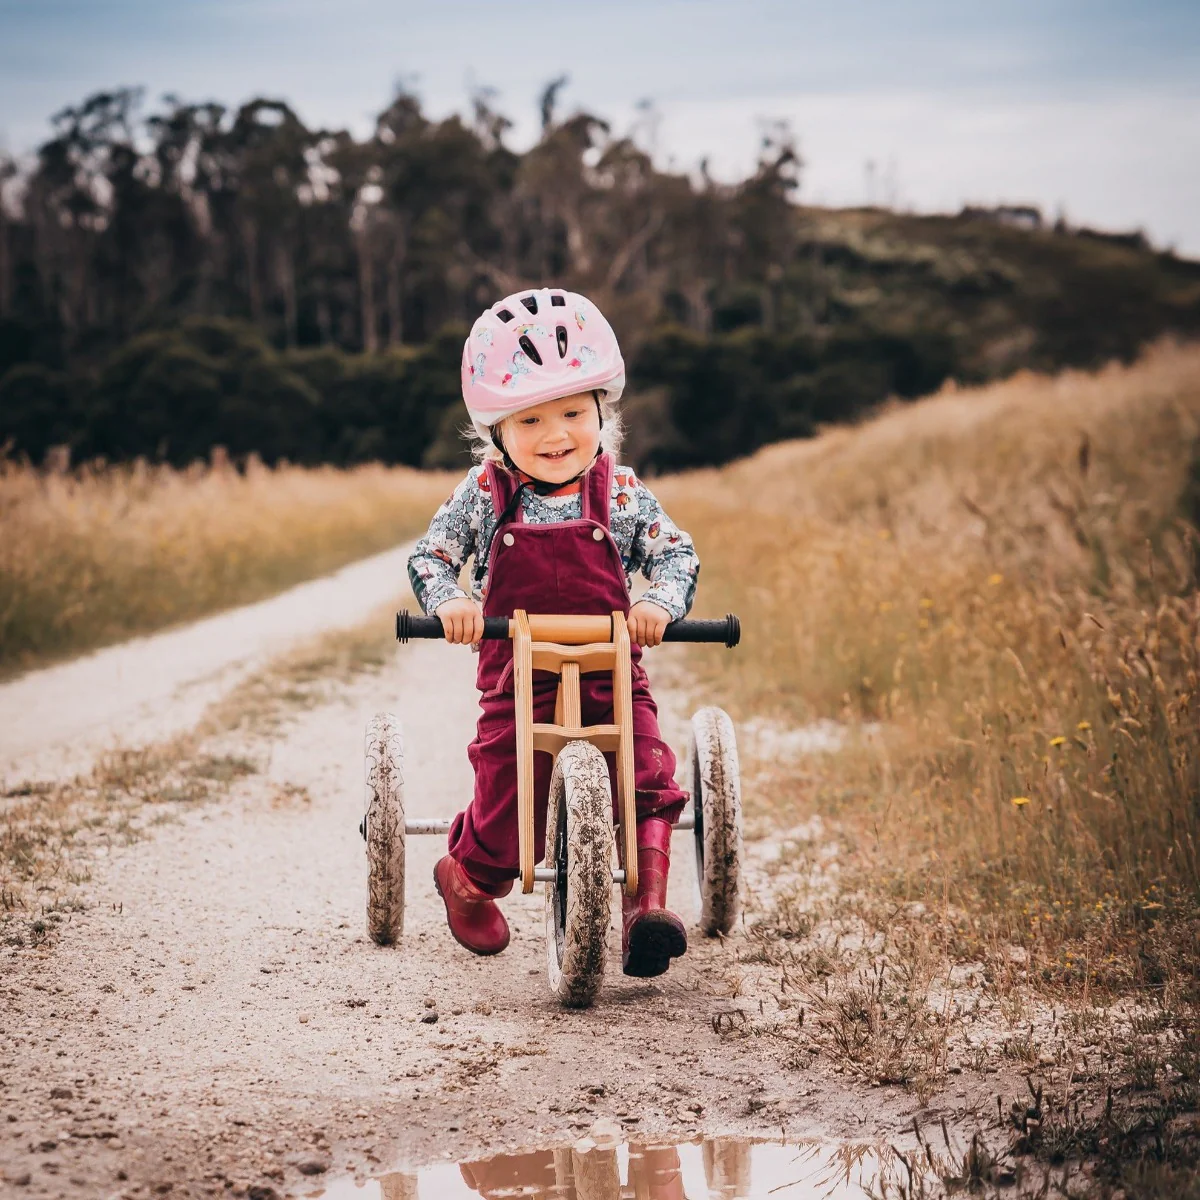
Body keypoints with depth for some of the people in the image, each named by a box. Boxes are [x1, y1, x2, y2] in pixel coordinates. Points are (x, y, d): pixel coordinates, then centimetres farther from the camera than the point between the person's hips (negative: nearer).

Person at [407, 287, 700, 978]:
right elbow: (430, 557, 2)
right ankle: (467, 880, 32)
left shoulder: (621, 494, -2)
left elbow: (677, 554, -2)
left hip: (612, 672, 1)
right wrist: (450, 601, -20)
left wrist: (659, 604, -23)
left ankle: (648, 902, -11)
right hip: (517, 680, 0)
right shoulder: (485, 494, -2)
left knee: (649, 782, -19)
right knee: (505, 809, 0)